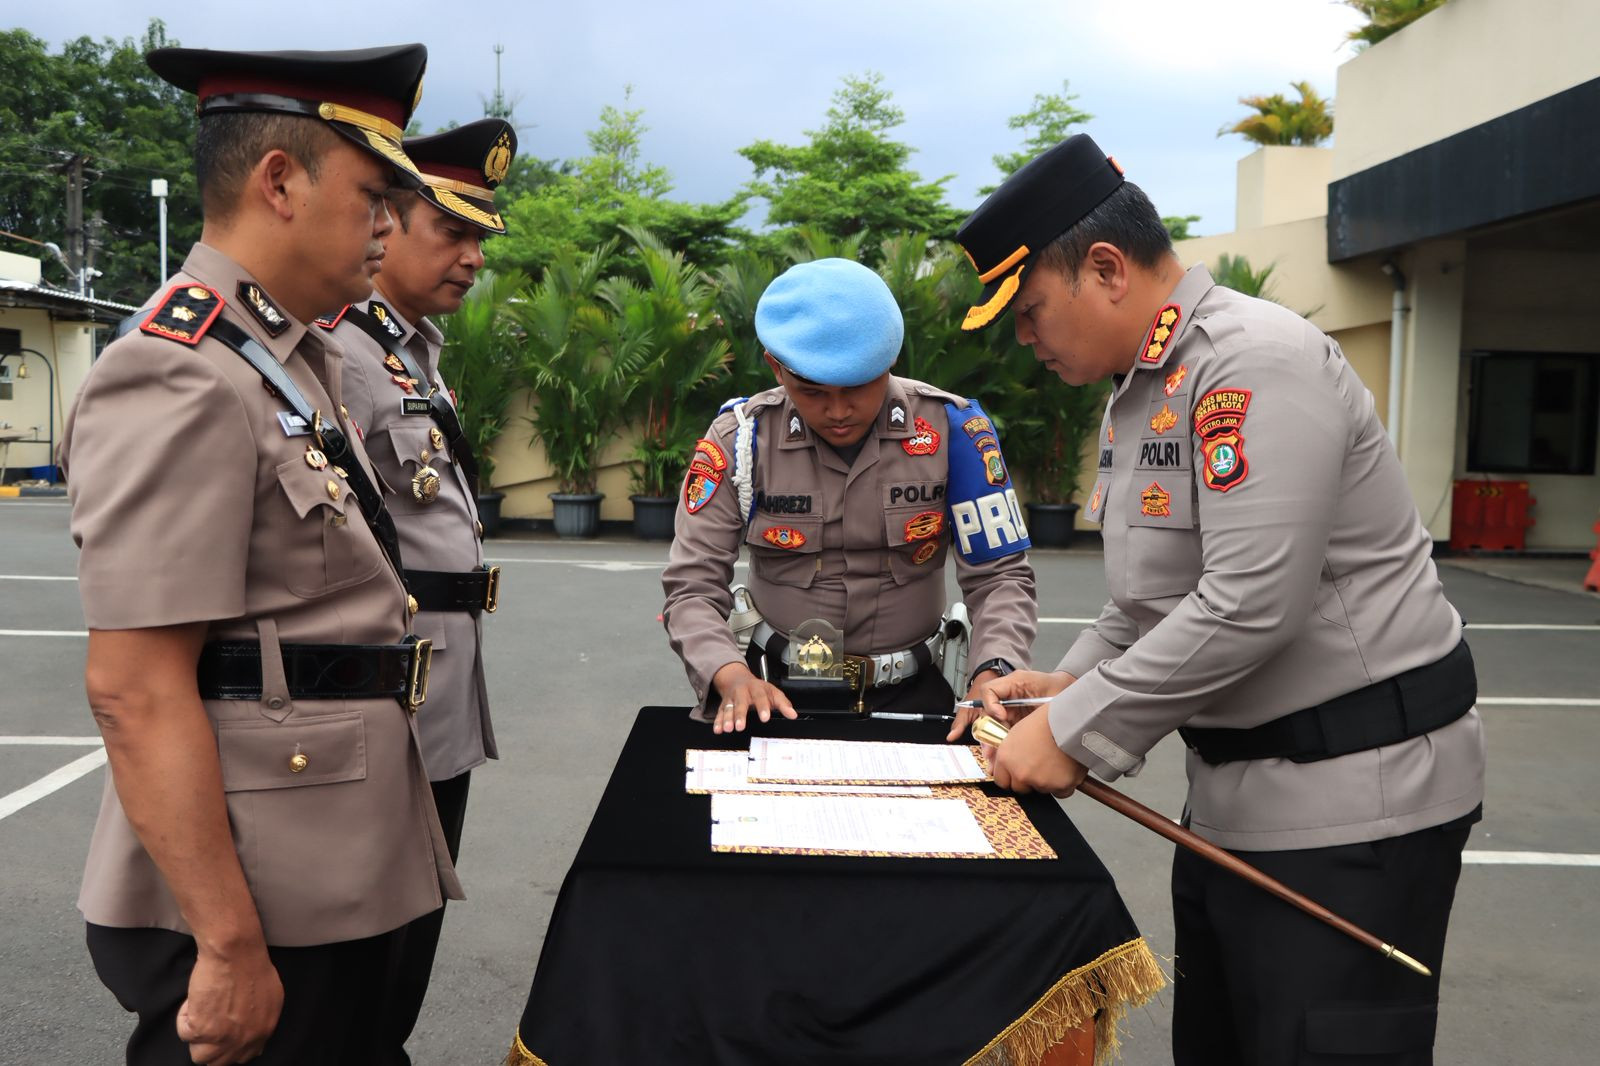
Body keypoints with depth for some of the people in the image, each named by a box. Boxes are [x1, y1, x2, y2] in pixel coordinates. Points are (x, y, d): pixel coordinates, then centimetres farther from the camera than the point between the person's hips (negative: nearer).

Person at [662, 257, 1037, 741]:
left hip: (910, 692, 1)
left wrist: (992, 674, -26)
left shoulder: (951, 428, -8)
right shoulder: (739, 438, -8)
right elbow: (692, 588, -8)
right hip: (780, 690, -1)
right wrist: (732, 676, -28)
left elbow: (1000, 575, -6)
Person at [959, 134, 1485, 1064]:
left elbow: (1249, 604, -27)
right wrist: (1070, 686, 5)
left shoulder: (1256, 359, -19)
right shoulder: (1140, 391, 12)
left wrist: (1077, 732, -20)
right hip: (1236, 793, 10)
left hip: (1352, 794, -10)